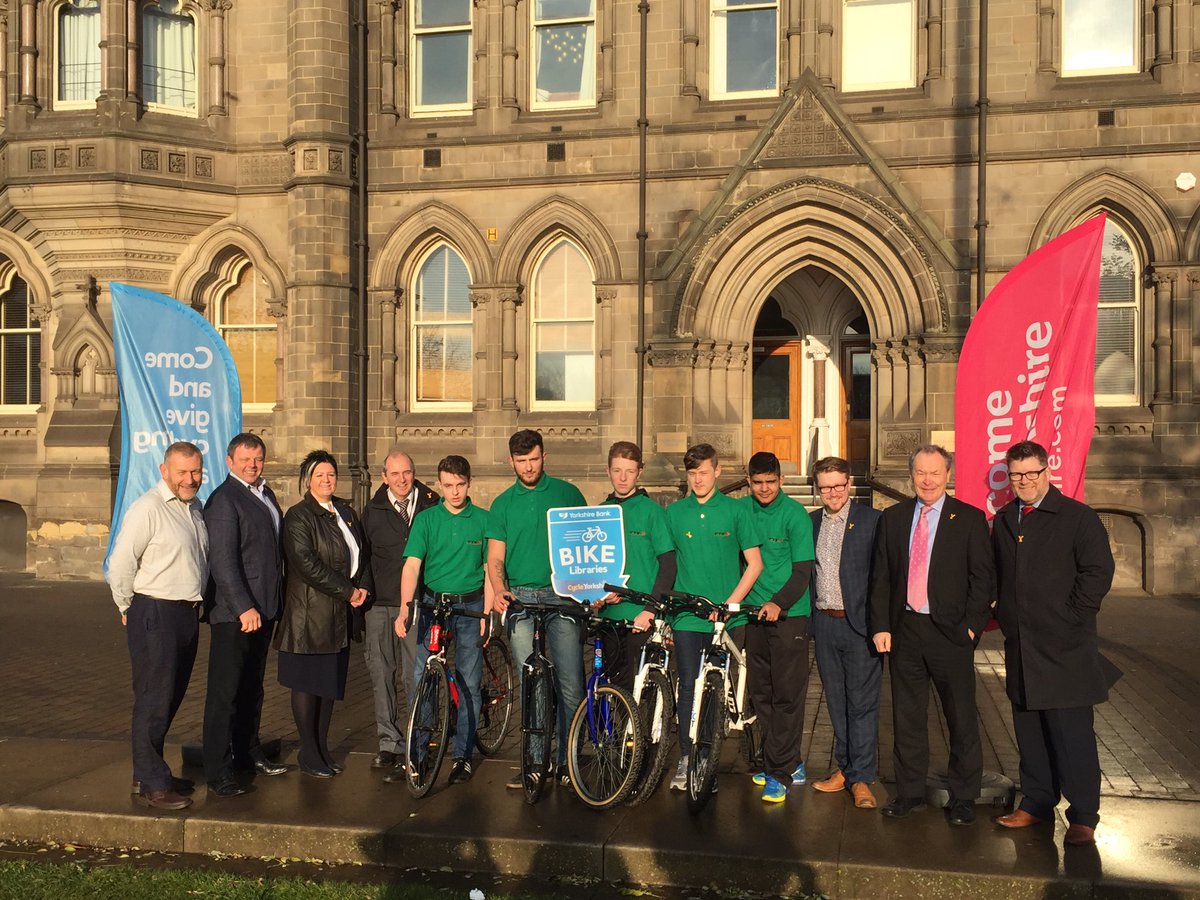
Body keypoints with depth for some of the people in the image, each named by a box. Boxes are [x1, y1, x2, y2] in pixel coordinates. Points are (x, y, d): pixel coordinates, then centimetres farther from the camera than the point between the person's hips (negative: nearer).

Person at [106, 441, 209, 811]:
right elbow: (120, 565, -14)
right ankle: (149, 785, 7)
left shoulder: (194, 508, 12)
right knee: (153, 700, -2)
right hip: (156, 614, -8)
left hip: (188, 613, 8)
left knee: (171, 697, 15)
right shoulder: (147, 508, -14)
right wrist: (130, 610, -3)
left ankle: (153, 772, 28)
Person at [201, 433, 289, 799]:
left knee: (252, 686, 19)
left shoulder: (265, 494, 13)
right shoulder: (223, 500, -13)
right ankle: (218, 772, 4)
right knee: (225, 692, -2)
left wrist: (270, 604, 13)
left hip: (263, 607, 8)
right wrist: (243, 607, -24)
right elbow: (223, 561, -19)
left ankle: (248, 752, 32)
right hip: (233, 613, -8)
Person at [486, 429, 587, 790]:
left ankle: (563, 760, 8)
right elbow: (495, 557, 6)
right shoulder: (502, 504, 12)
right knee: (530, 685, 3)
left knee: (569, 684, -4)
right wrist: (499, 589, -13)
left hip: (562, 595, -1)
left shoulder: (567, 493, 8)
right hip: (521, 598, 1)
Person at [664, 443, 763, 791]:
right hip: (687, 616, 1)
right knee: (689, 687, -1)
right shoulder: (674, 512, 6)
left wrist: (731, 602, -8)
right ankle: (686, 759, 7)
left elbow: (755, 563, 1)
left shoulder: (735, 510, 1)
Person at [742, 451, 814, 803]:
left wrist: (779, 603, -22)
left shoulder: (795, 514, -7)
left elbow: (803, 570, -9)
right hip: (755, 612, 5)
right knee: (760, 693, 10)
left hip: (788, 614, -5)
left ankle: (780, 773, 5)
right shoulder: (742, 509, 4)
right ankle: (791, 763, 24)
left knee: (786, 695, -2)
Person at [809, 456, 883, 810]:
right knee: (836, 701, 13)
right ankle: (845, 767, 26)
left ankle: (861, 778, 6)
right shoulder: (810, 522, 9)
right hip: (824, 622, 5)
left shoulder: (871, 520, -5)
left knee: (862, 701, -1)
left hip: (859, 622, -5)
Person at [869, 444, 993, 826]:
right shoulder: (893, 518, 9)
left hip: (950, 633, -3)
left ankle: (963, 798, 20)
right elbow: (880, 577, 9)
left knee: (962, 719, 6)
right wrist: (880, 626, 2)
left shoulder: (969, 518, 0)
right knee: (907, 718, 11)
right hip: (903, 632, 3)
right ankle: (910, 792, 24)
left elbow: (983, 577, -2)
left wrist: (971, 626, -10)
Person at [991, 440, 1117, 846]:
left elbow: (1099, 571, -8)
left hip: (1065, 648, -5)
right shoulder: (1003, 520, 12)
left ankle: (1083, 816, 7)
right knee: (1029, 732, 12)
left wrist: (1071, 616, -10)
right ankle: (1036, 802, 24)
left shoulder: (1078, 517, -5)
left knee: (1071, 733, -3)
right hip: (1019, 645, 5)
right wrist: (1004, 614, 8)